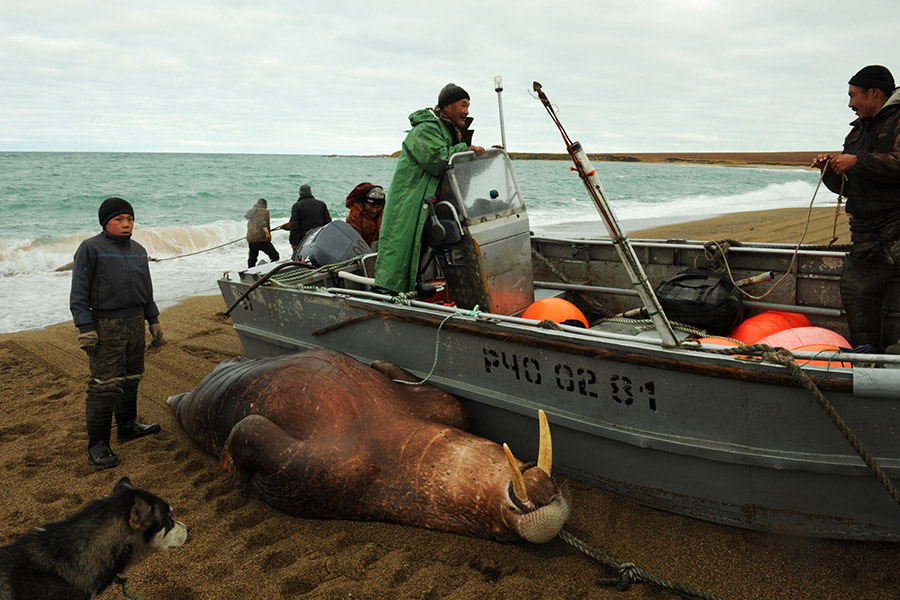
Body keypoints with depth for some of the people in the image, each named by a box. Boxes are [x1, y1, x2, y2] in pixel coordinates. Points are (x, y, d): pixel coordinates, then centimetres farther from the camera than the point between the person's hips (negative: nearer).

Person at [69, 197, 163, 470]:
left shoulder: (138, 250, 13)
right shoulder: (91, 248, -7)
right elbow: (79, 292, -9)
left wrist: (154, 322, 20)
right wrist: (85, 328, -15)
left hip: (135, 323, 7)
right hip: (106, 327, -7)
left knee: (131, 378, 16)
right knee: (105, 385, -8)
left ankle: (128, 426, 31)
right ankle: (98, 444, 0)